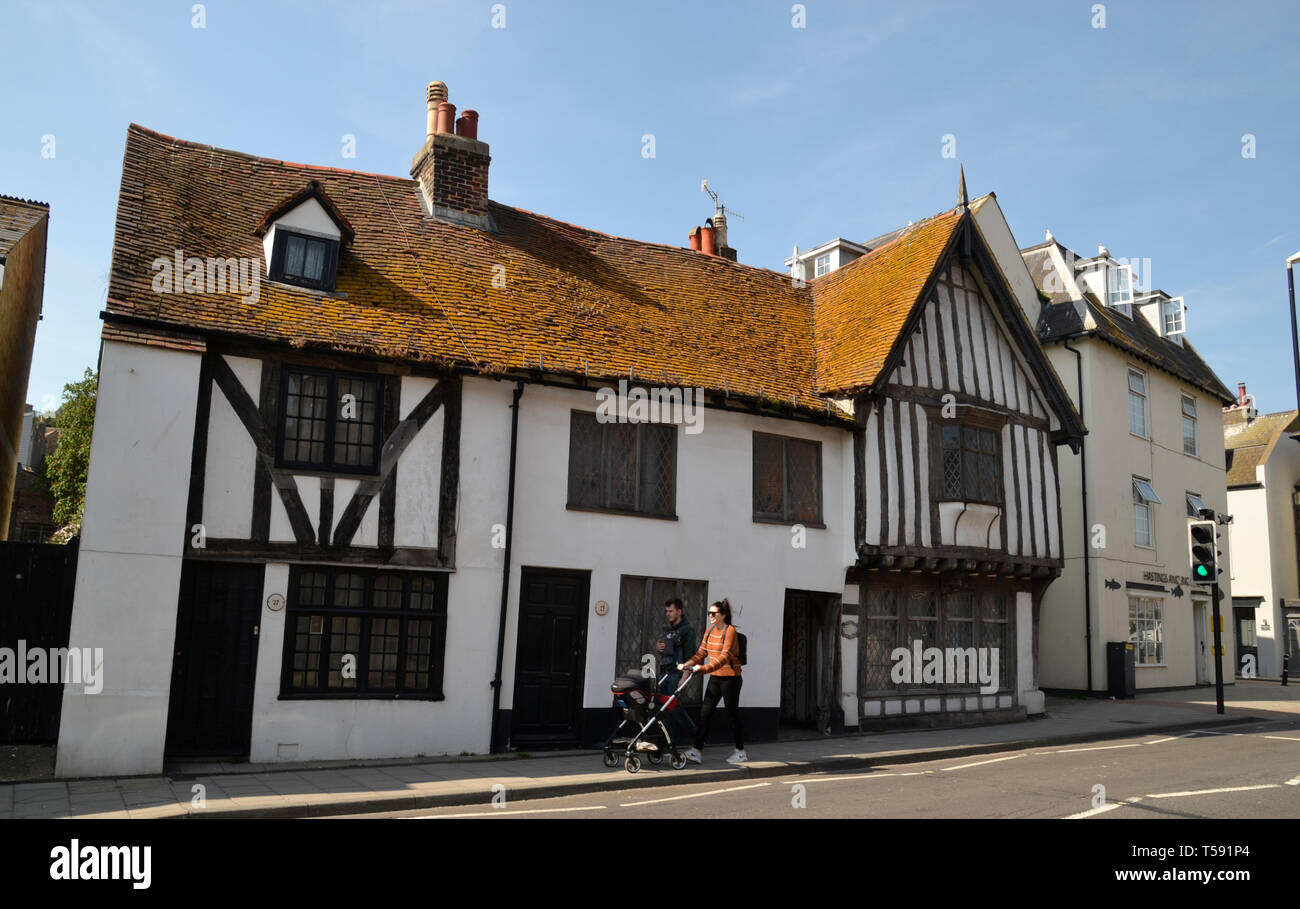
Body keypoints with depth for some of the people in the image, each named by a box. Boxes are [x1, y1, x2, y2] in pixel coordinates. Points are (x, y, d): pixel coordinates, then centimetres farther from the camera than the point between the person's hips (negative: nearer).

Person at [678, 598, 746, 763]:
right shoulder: (710, 631, 10)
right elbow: (701, 653, 11)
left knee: (732, 714, 2)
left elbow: (725, 656, -23)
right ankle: (697, 751, 0)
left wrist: (705, 668, -33)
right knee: (705, 713, 0)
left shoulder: (730, 631, -13)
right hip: (715, 677, 7)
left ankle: (741, 752, 16)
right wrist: (687, 664, -5)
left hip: (730, 677, -7)